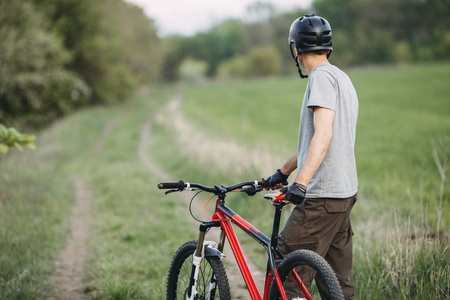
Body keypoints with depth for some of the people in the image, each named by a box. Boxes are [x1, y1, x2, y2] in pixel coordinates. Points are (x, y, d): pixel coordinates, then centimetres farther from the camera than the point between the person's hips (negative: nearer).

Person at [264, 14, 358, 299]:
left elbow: (323, 135, -25)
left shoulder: (322, 77, -11)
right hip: (344, 192, 10)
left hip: (322, 196, -10)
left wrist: (301, 182, -35)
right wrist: (283, 172, 36)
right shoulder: (342, 78, 20)